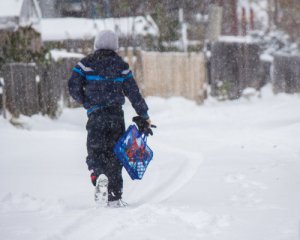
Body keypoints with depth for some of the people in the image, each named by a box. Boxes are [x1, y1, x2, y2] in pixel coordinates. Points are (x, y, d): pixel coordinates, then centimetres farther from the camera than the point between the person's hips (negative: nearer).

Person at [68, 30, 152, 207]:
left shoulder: (86, 63, 3)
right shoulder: (121, 65, 8)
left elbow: (74, 87, -4)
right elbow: (134, 93, 8)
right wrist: (144, 117, 14)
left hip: (96, 115, -2)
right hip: (117, 116, 2)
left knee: (95, 152, 4)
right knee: (114, 154, 9)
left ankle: (99, 175, -29)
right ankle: (115, 197, 7)